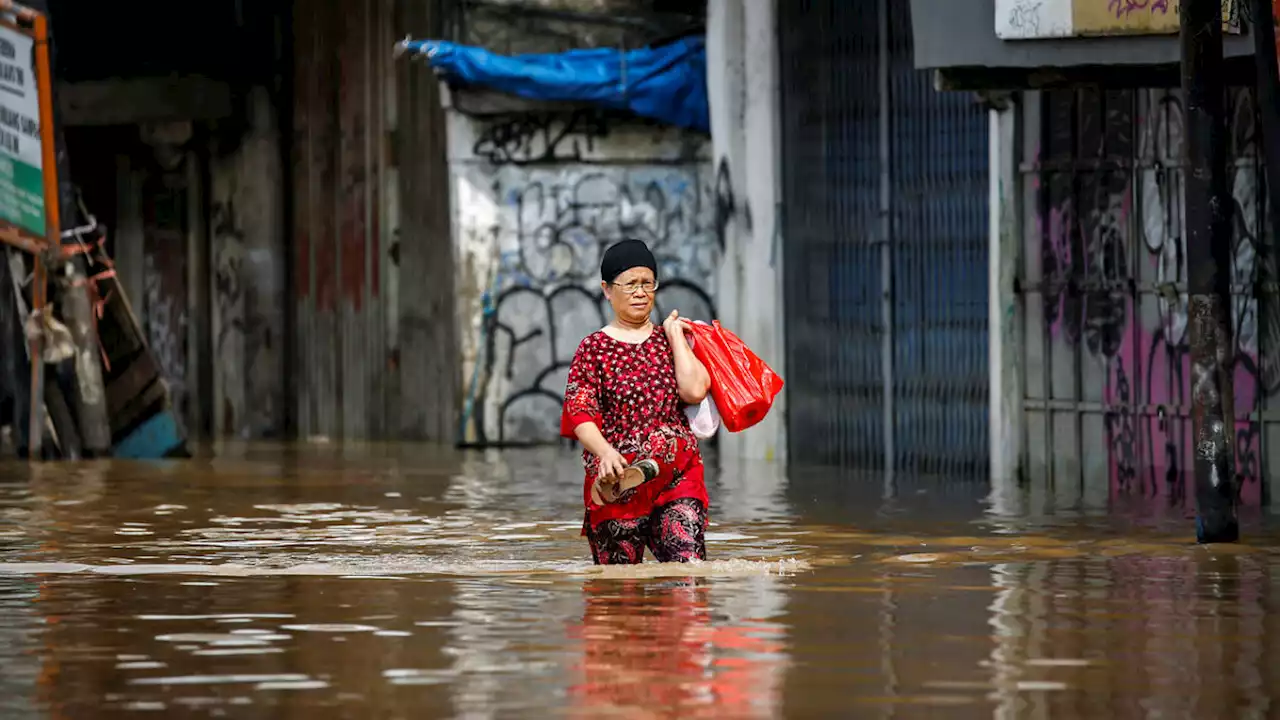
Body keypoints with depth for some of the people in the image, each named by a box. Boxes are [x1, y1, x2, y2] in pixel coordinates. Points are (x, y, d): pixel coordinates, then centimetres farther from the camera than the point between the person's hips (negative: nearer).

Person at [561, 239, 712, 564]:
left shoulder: (671, 340, 14)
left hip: (675, 474, 2)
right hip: (615, 477, -2)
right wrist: (605, 452, -25)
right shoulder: (594, 348, 6)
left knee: (688, 566, -18)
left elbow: (694, 391, -4)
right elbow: (579, 414, -6)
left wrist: (674, 334, 3)